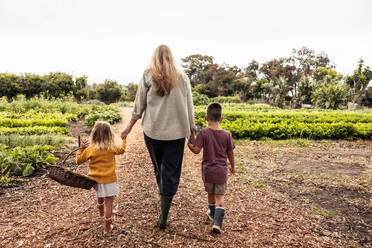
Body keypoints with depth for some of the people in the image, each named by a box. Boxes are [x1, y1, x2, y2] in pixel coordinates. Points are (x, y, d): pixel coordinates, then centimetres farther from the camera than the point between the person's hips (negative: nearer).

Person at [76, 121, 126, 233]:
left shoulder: (90, 149, -11)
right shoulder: (111, 148, -9)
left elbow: (78, 160, 0)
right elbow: (121, 149, 13)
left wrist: (82, 147, 7)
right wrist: (124, 140, 29)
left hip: (96, 180, 3)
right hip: (109, 180, -3)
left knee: (100, 196, 31)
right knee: (108, 202, 6)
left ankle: (101, 211, 55)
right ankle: (107, 226, 13)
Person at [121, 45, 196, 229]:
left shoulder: (148, 76, 0)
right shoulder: (182, 78, 2)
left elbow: (139, 105, 1)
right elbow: (189, 108, 4)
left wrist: (129, 127, 11)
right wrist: (192, 132, 12)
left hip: (152, 131, 1)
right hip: (176, 132, 0)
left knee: (159, 169, 19)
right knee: (171, 173, 6)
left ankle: (164, 203, 39)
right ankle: (163, 217, 10)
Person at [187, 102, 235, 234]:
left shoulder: (204, 133, -13)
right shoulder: (227, 134, -6)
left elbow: (196, 150, -16)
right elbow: (230, 153, 3)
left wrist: (188, 143, 3)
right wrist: (233, 166, 17)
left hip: (208, 170, 0)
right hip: (221, 170, 0)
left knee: (210, 193, 21)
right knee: (220, 196, 8)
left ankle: (212, 213, 43)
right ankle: (217, 222, 0)